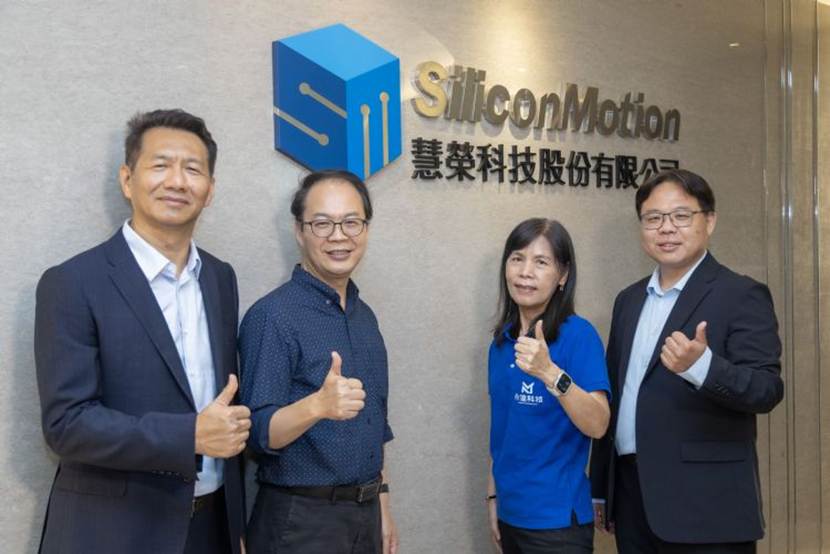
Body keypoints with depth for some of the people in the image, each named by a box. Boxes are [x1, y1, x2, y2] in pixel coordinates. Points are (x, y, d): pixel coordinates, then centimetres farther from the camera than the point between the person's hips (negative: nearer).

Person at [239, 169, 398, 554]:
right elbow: (259, 434, -19)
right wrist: (317, 405, -36)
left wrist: (381, 510, 13)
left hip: (363, 513, 7)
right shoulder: (272, 316, -15)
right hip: (301, 520, -6)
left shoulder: (365, 317, 7)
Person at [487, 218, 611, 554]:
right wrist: (493, 496, 12)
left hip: (557, 518, -5)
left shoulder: (578, 335, -14)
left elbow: (597, 425, -22)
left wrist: (550, 373, -35)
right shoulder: (502, 341, 4)